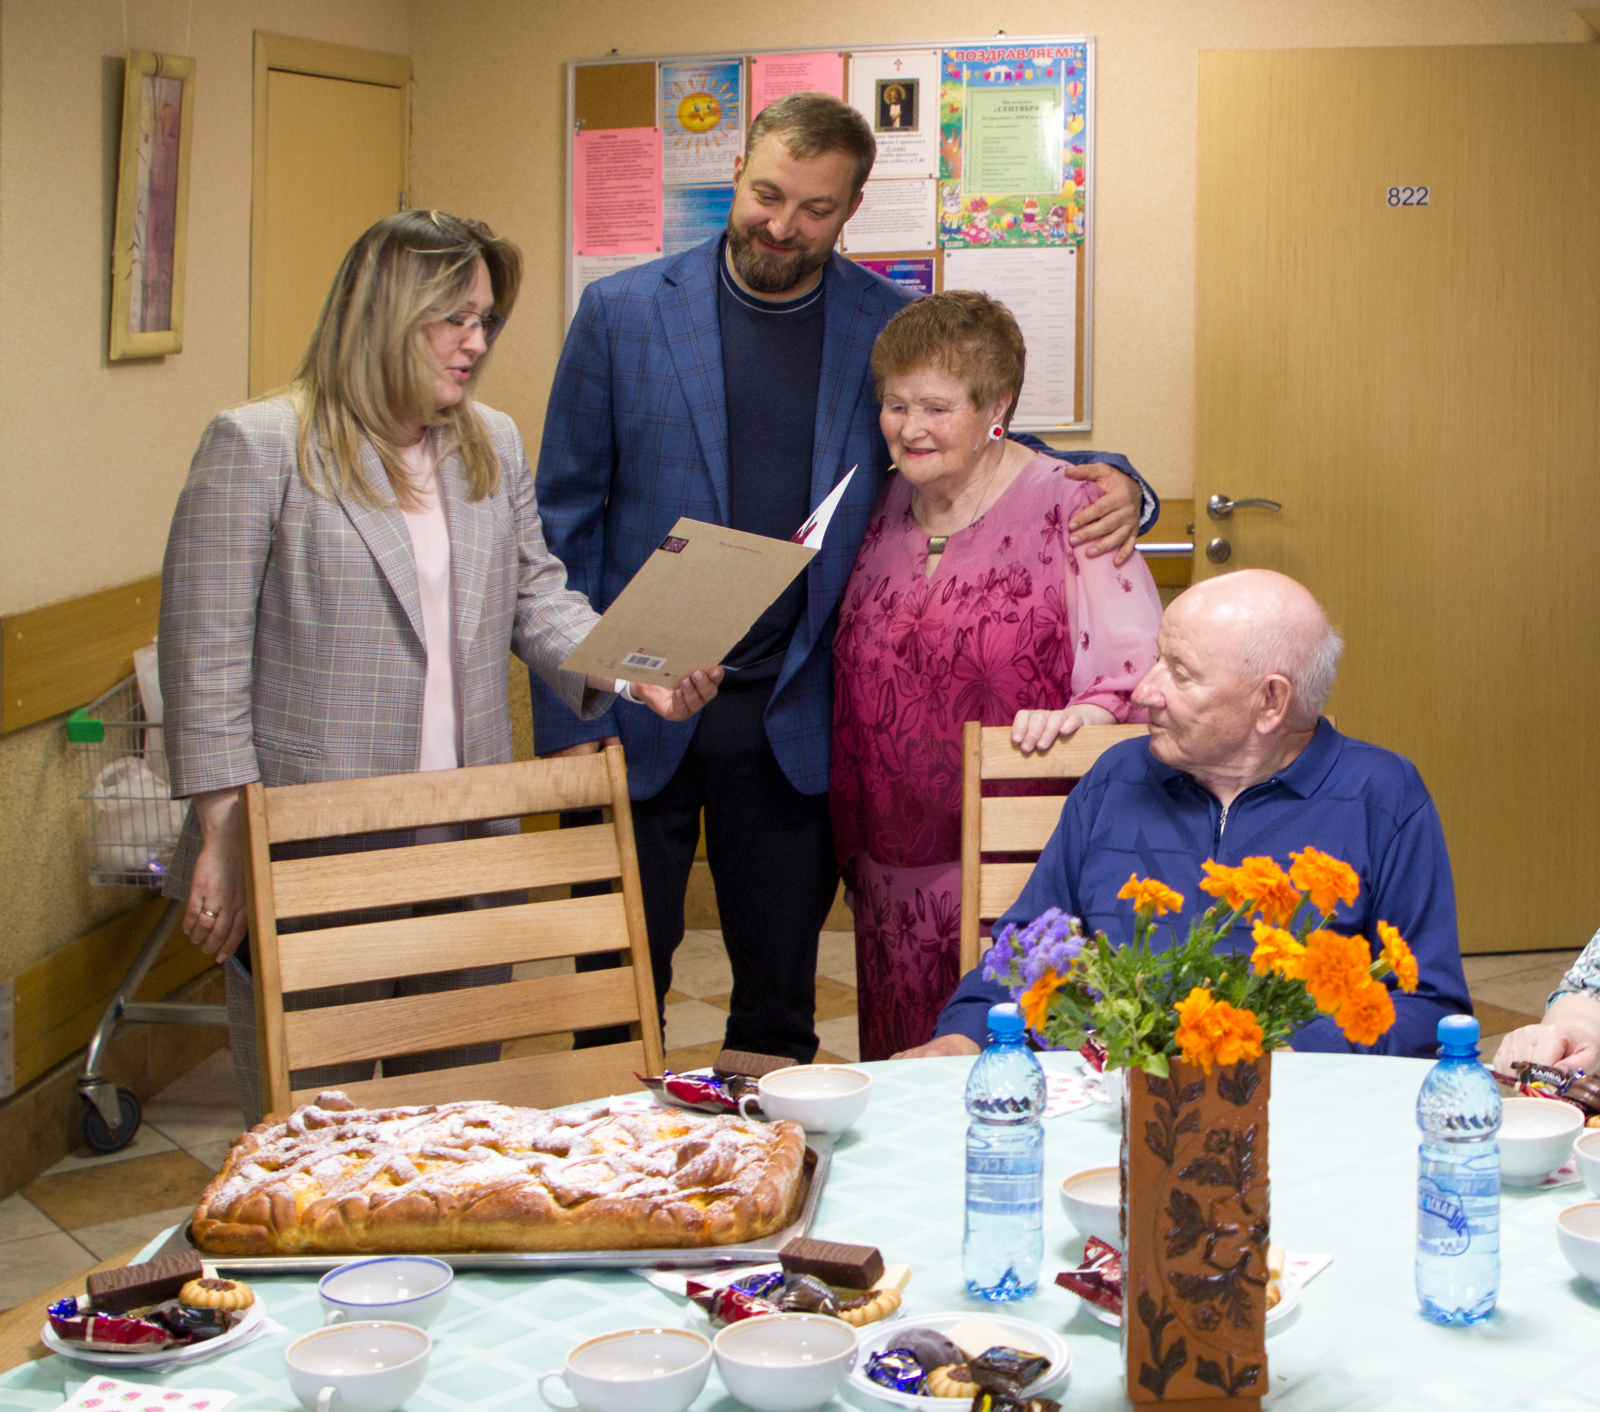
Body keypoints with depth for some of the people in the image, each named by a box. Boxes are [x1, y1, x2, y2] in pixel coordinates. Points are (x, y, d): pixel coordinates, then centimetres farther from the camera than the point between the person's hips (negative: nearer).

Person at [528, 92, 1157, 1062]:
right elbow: (565, 526, 1)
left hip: (793, 727, 1)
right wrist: (565, 717, -5)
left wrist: (1110, 488, -13)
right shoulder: (623, 314, -1)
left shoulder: (893, 328, 2)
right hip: (634, 720, -1)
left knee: (779, 1007, 12)